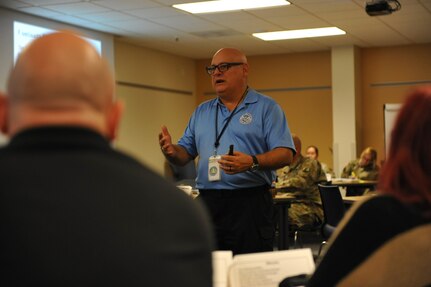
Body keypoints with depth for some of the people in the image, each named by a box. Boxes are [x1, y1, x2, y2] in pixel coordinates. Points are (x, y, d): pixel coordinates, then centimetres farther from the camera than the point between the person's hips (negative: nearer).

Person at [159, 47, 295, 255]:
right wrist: (171, 151, -5)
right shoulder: (202, 112, 18)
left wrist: (253, 162, -25)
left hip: (250, 204, -4)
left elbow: (285, 154, -8)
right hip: (207, 204, 5)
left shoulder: (266, 108, 2)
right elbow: (186, 153, 18)